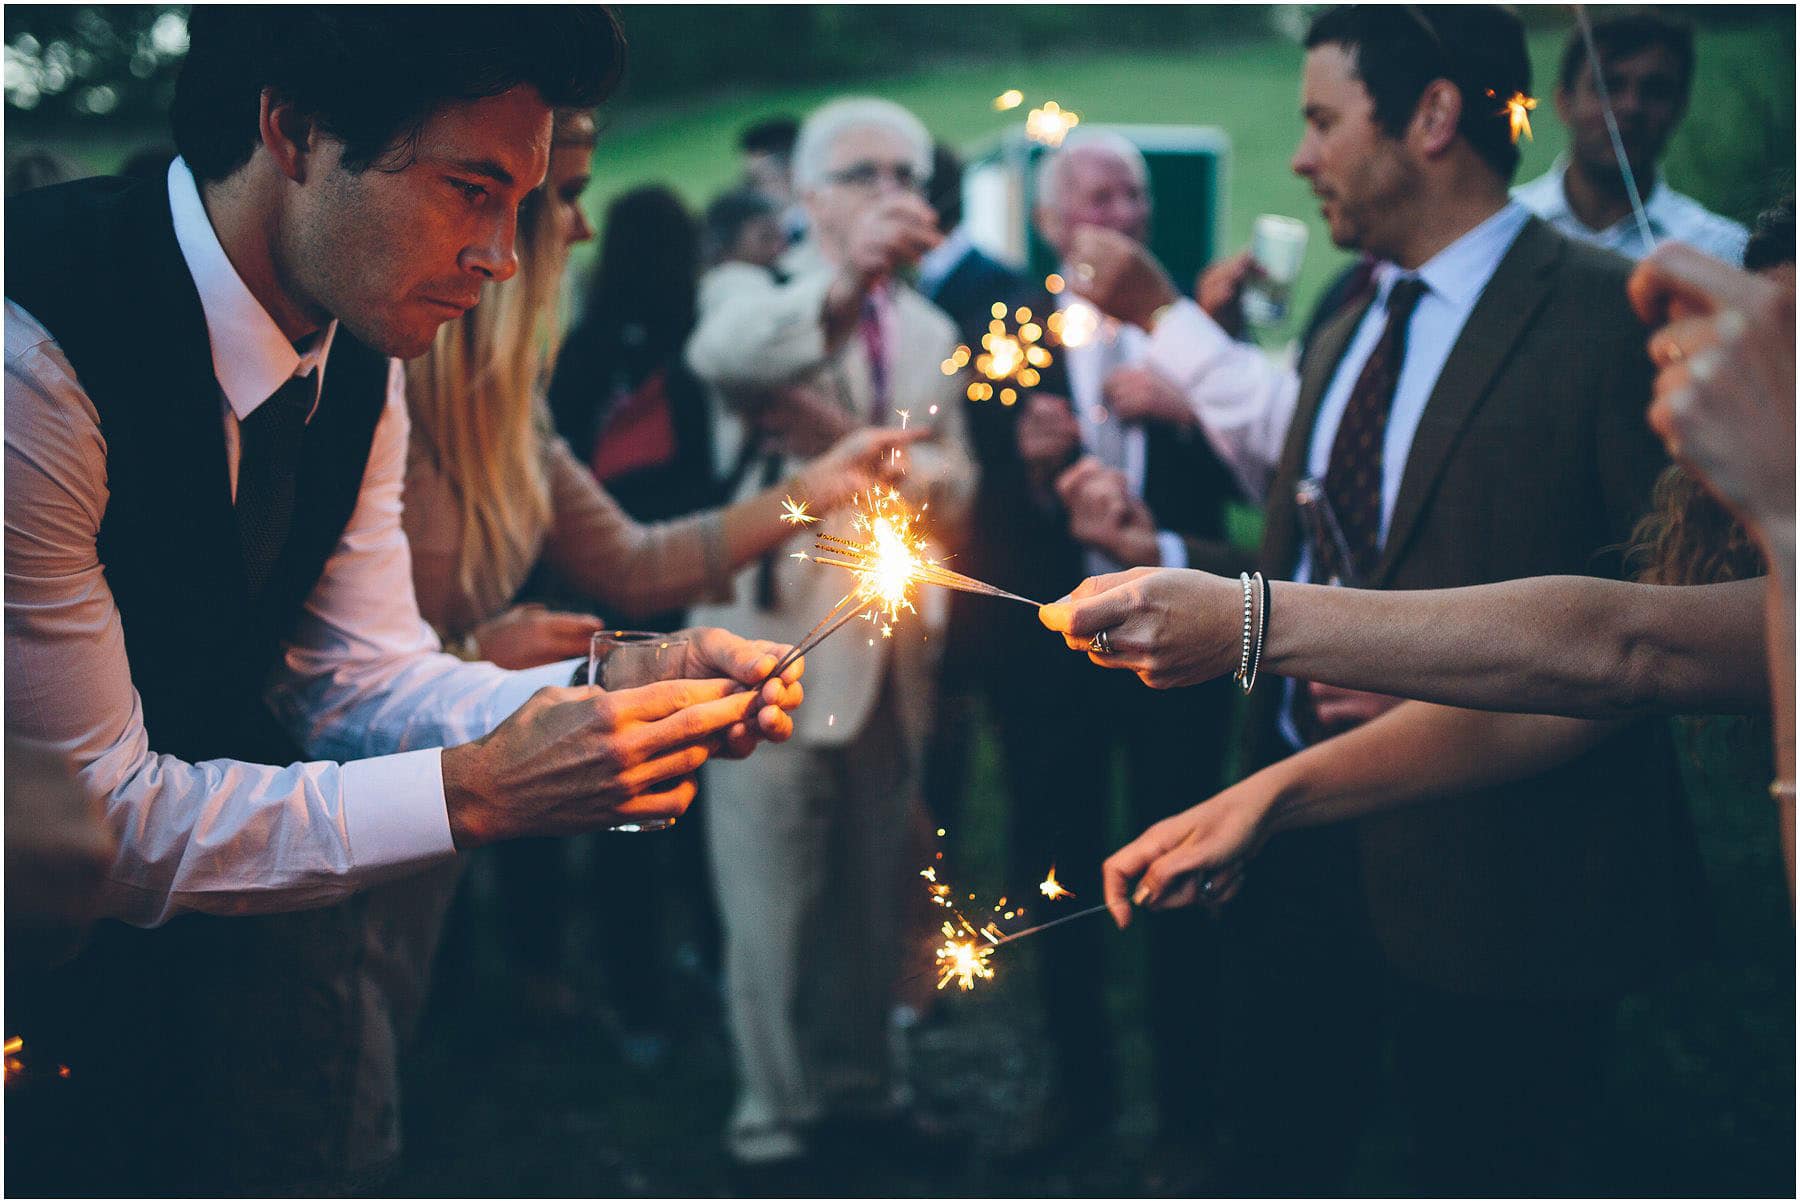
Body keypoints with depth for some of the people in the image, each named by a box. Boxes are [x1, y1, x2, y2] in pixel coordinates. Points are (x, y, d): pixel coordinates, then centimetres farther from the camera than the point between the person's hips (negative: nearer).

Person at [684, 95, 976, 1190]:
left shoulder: (930, 329, 13)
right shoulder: (755, 290, -6)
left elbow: (955, 480, 16)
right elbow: (726, 353, -31)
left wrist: (931, 477, -9)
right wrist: (845, 281, -50)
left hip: (891, 645, 6)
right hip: (780, 637, -5)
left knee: (877, 896, 14)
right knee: (775, 906, 0)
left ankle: (859, 1088, 30)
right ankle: (774, 1122, 14)